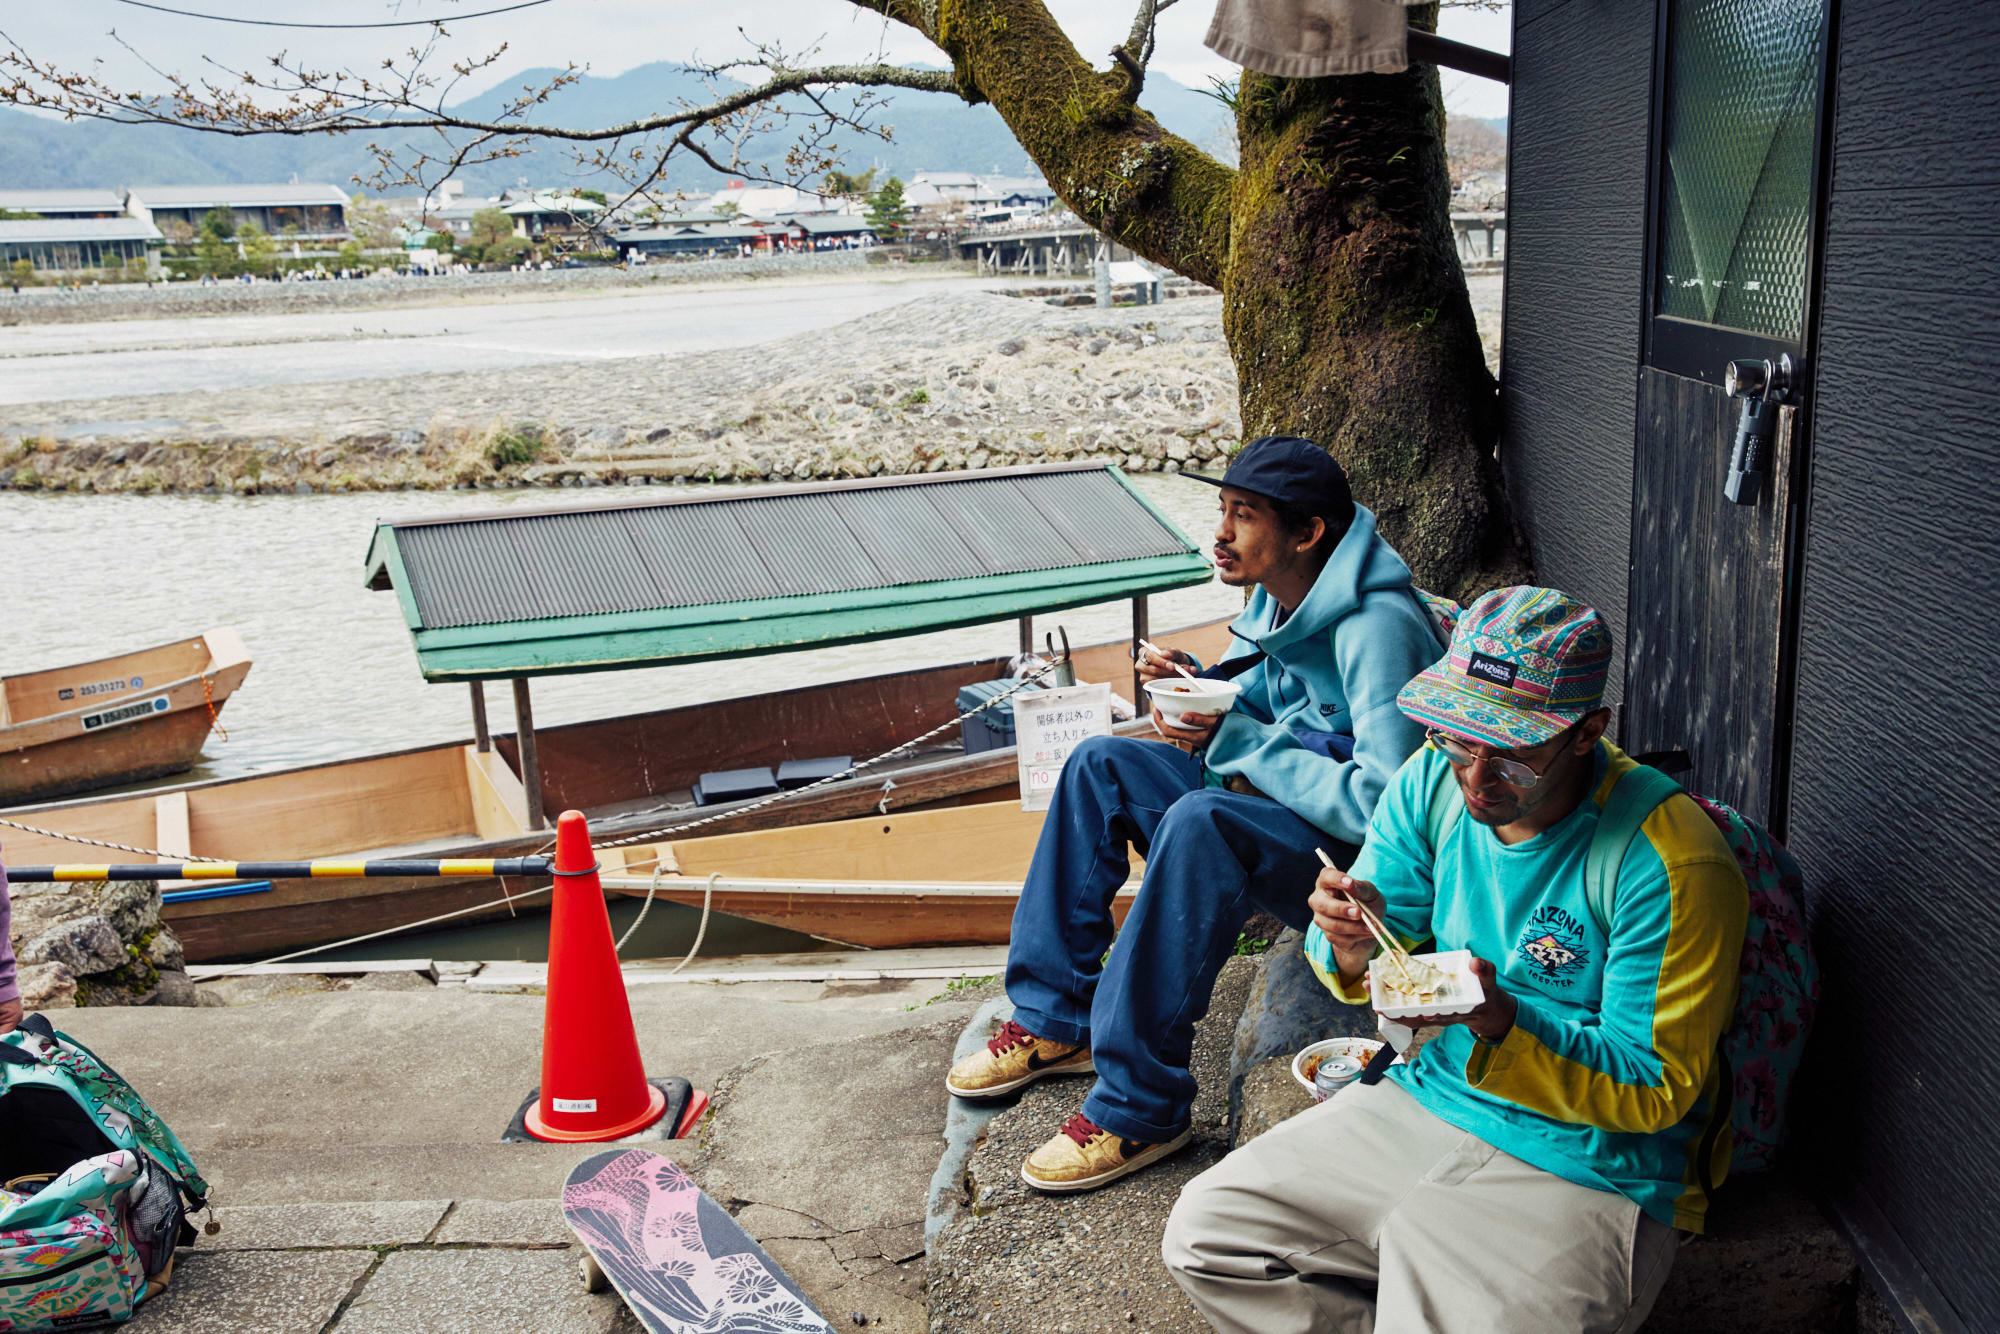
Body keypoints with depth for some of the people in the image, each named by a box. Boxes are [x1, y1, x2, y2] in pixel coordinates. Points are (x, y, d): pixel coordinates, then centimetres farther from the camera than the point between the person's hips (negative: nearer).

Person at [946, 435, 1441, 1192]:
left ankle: (1140, 1107, -28)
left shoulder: (1377, 628, -25)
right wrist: (1197, 687, -5)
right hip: (1276, 805, 10)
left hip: (1363, 858, -10)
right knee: (1101, 764, 2)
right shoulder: (1279, 597, 2)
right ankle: (1055, 1020, 6)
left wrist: (1236, 740, -25)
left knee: (1201, 821, -36)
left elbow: (1381, 804, -32)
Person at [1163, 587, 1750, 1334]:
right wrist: (1355, 949, -20)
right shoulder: (1433, 783, -4)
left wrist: (1502, 1025, -33)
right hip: (1431, 1102, 6)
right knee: (1205, 1233, -3)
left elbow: (1656, 1089, -17)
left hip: (1585, 1176, -5)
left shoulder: (1674, 866, -21)